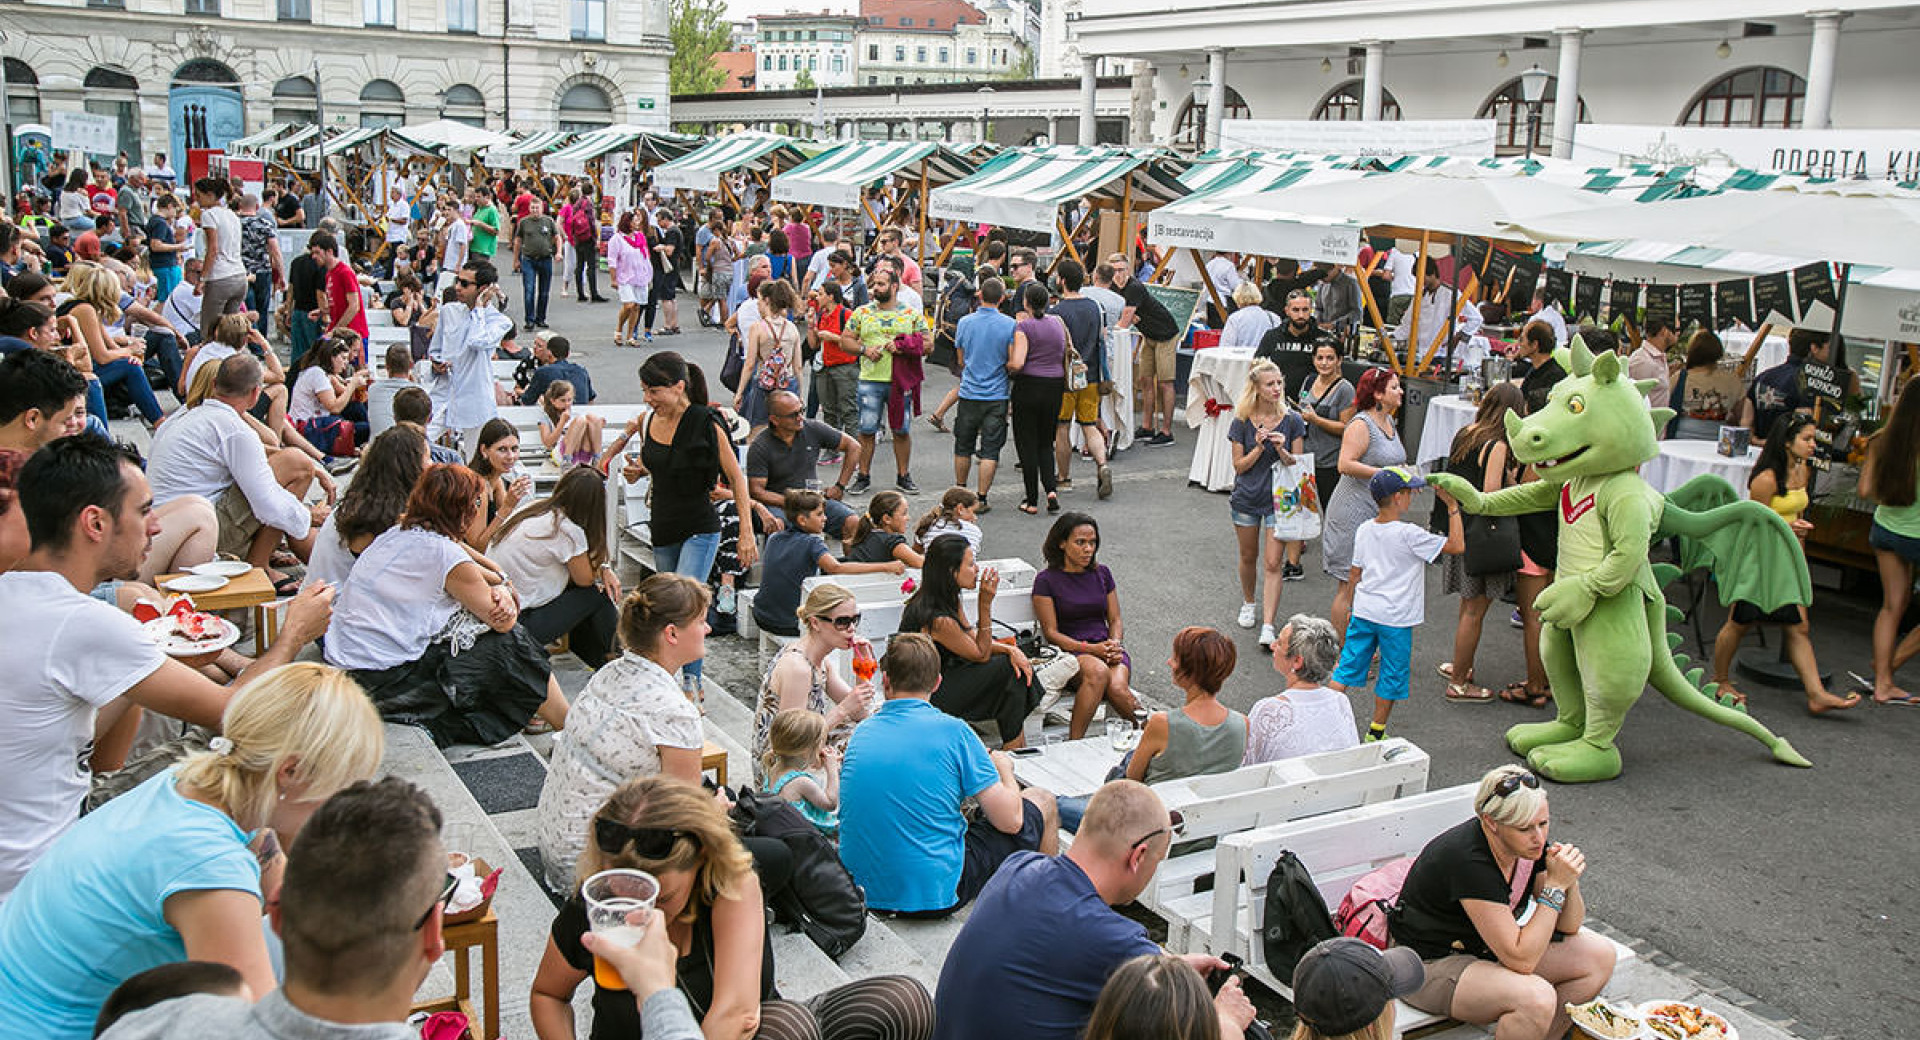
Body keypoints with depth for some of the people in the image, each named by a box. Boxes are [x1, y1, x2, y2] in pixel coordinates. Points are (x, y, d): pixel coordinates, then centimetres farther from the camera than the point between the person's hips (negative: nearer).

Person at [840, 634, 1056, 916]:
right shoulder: (952, 731, -12)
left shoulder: (861, 732, 3)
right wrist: (1004, 769, 13)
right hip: (933, 895, -5)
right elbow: (1010, 821, -9)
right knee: (1041, 801, 16)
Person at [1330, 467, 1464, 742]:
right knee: (1392, 676, 11)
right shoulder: (1408, 534, -17)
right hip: (1396, 619, -5)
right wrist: (1452, 507, -10)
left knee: (1347, 667, 12)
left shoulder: (1364, 529, 2)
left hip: (1363, 612, 5)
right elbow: (1457, 546, -16)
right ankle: (1376, 732, 19)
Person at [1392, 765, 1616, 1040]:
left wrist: (1570, 883, -18)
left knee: (1601, 956, -1)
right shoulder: (1471, 860, -31)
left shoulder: (1532, 843, -8)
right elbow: (1521, 960, -30)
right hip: (1431, 964, -9)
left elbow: (1568, 927, 3)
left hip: (1487, 948, 9)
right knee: (1537, 998, -31)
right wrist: (1555, 886, -29)